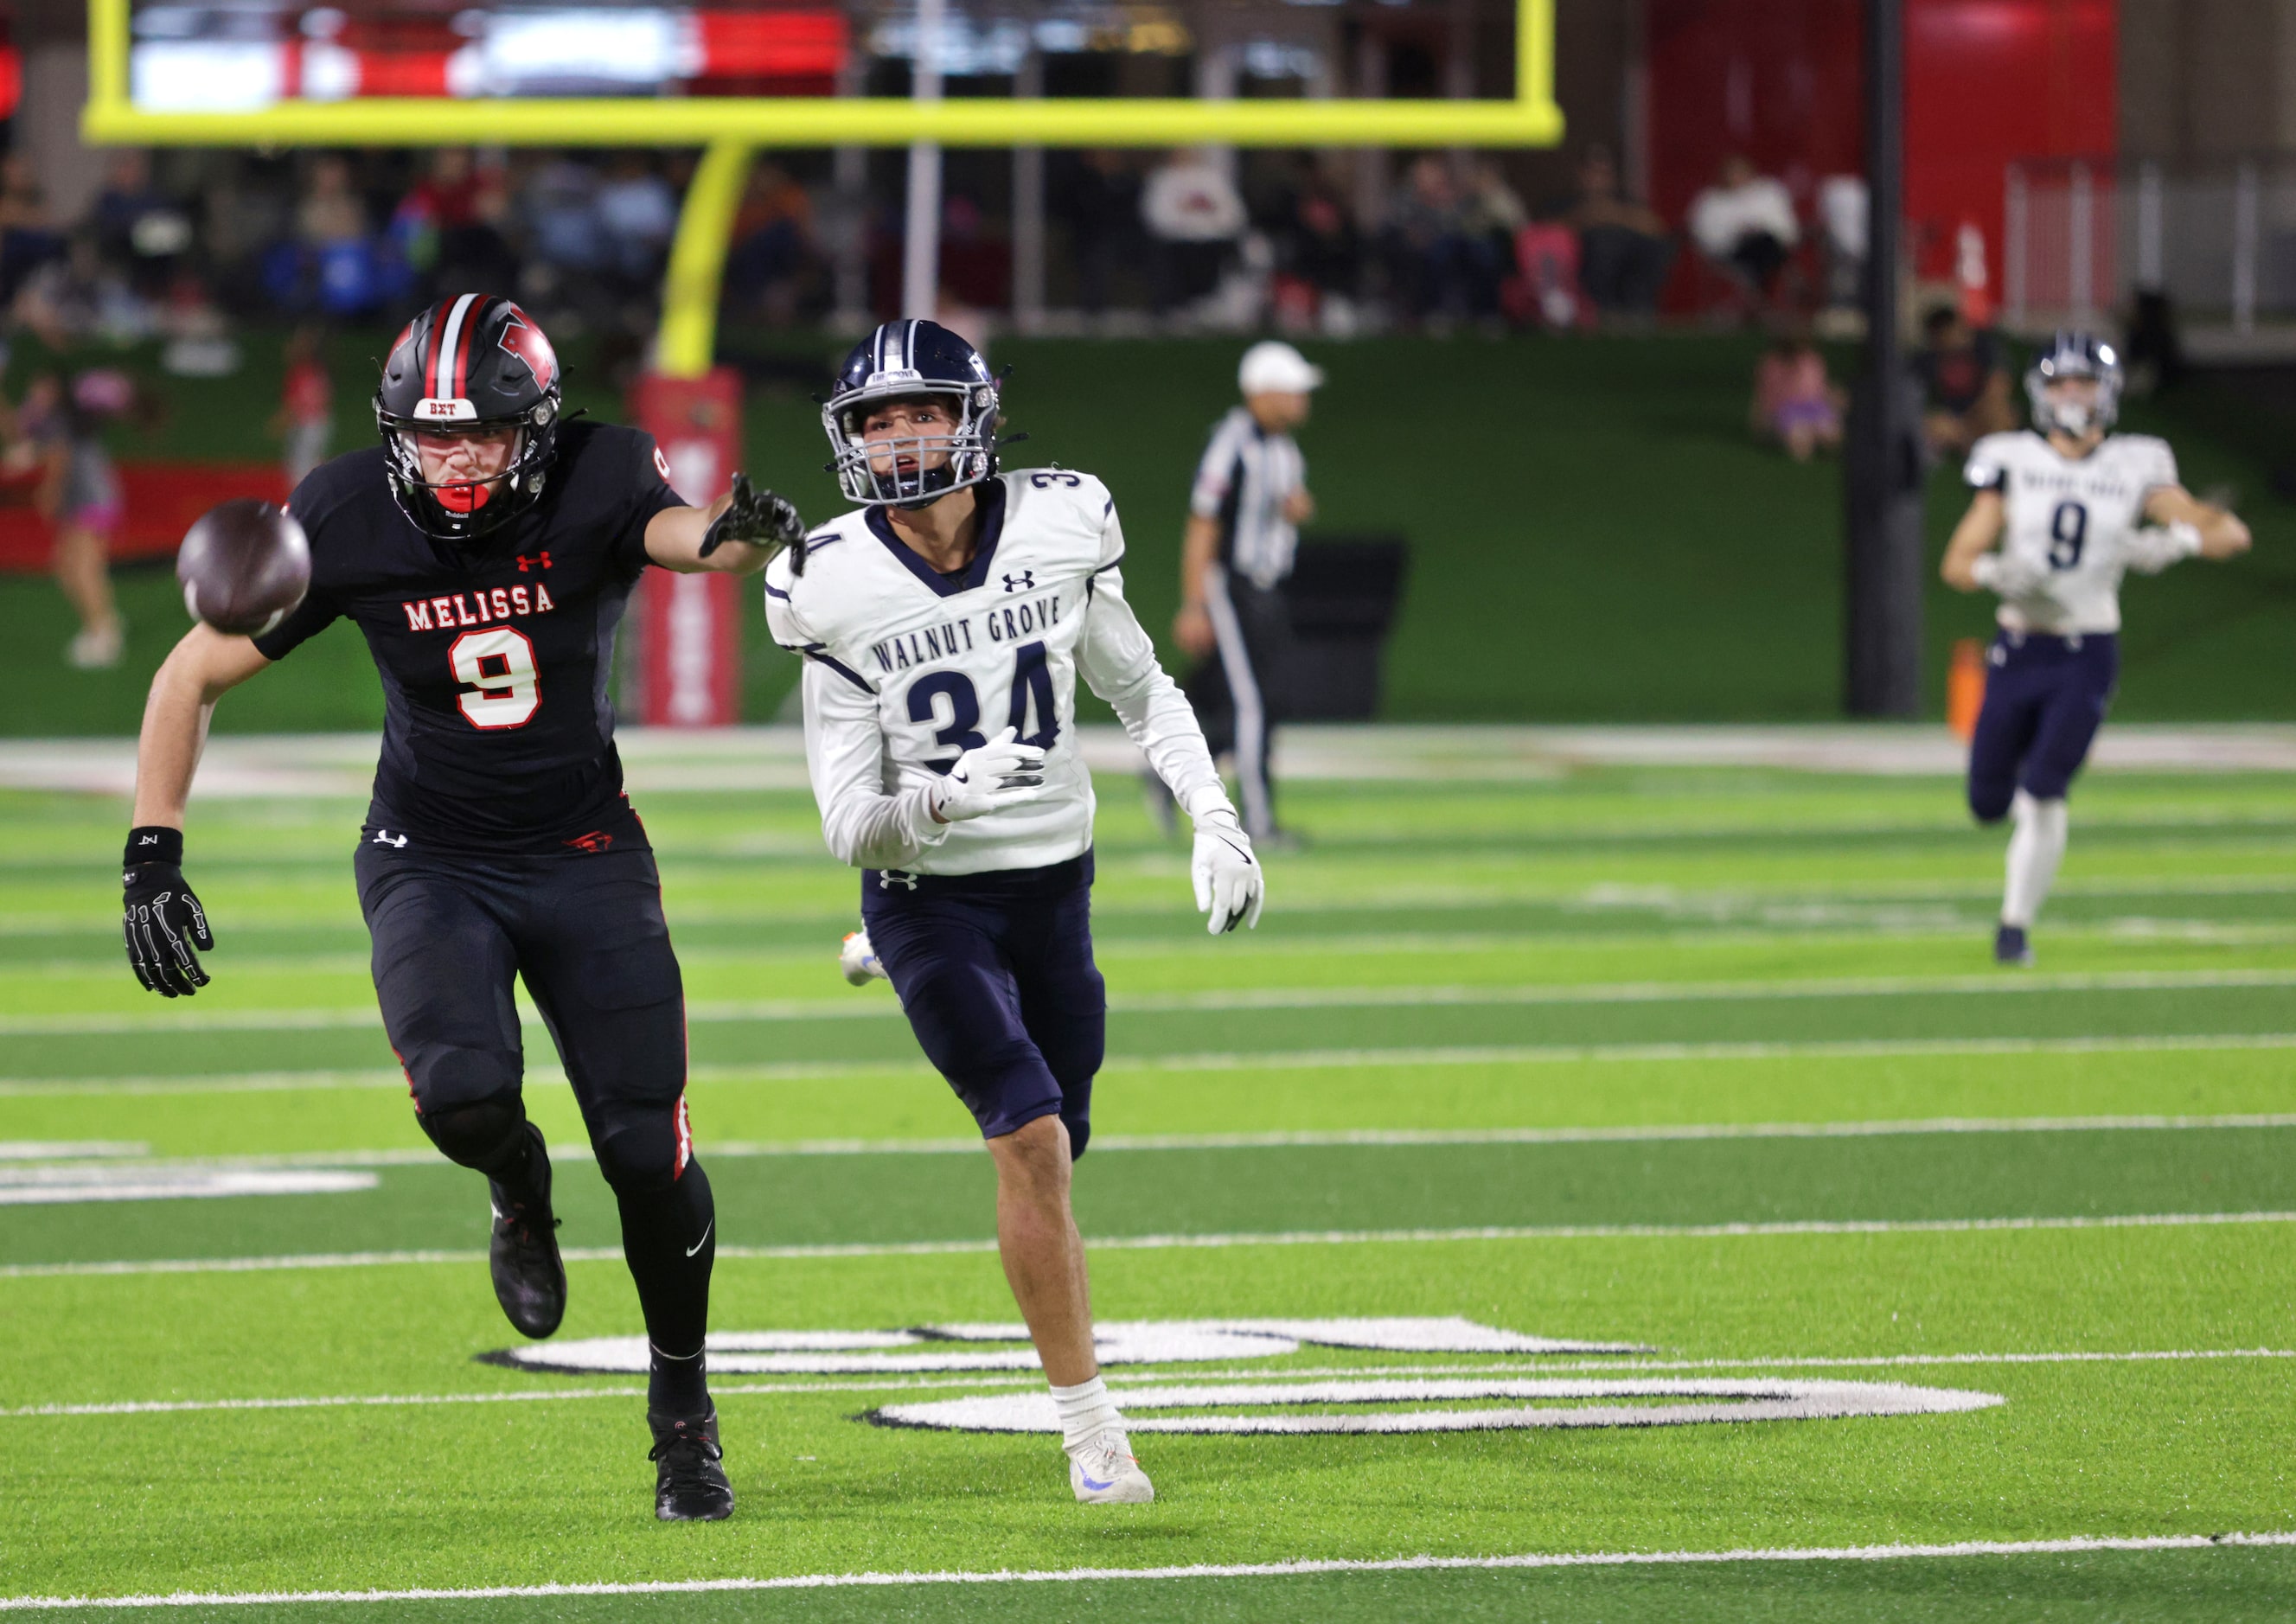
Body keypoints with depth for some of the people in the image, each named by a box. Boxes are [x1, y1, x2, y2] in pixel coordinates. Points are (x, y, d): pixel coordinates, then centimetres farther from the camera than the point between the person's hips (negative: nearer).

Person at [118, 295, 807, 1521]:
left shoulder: (594, 485, -15)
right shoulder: (348, 522, -14)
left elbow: (686, 531, -37)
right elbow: (191, 679, -6)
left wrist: (746, 535, -62)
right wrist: (152, 859, -13)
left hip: (584, 855, 1)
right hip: (431, 859, 0)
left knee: (645, 1146, -5)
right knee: (464, 1093, -28)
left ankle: (682, 1406, 20)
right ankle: (519, 1194, 10)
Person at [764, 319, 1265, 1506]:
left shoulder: (1057, 530, -7)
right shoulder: (837, 592, -13)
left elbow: (1143, 694, 9)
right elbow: (850, 825, -14)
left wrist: (1215, 822, -2)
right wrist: (943, 799, -34)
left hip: (1054, 886, 4)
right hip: (930, 898, -4)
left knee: (1047, 1154, 13)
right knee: (1032, 1140, -19)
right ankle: (1088, 1429, -12)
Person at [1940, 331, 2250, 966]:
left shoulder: (2135, 470, -1)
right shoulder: (2011, 463, -1)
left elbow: (2231, 533, -6)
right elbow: (1958, 562, -4)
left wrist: (2175, 541, -27)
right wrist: (1996, 574, -26)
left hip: (2087, 656, -2)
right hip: (2019, 648, 2)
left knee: (2043, 795, -14)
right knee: (1987, 802, 6)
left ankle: (2017, 924, 2)